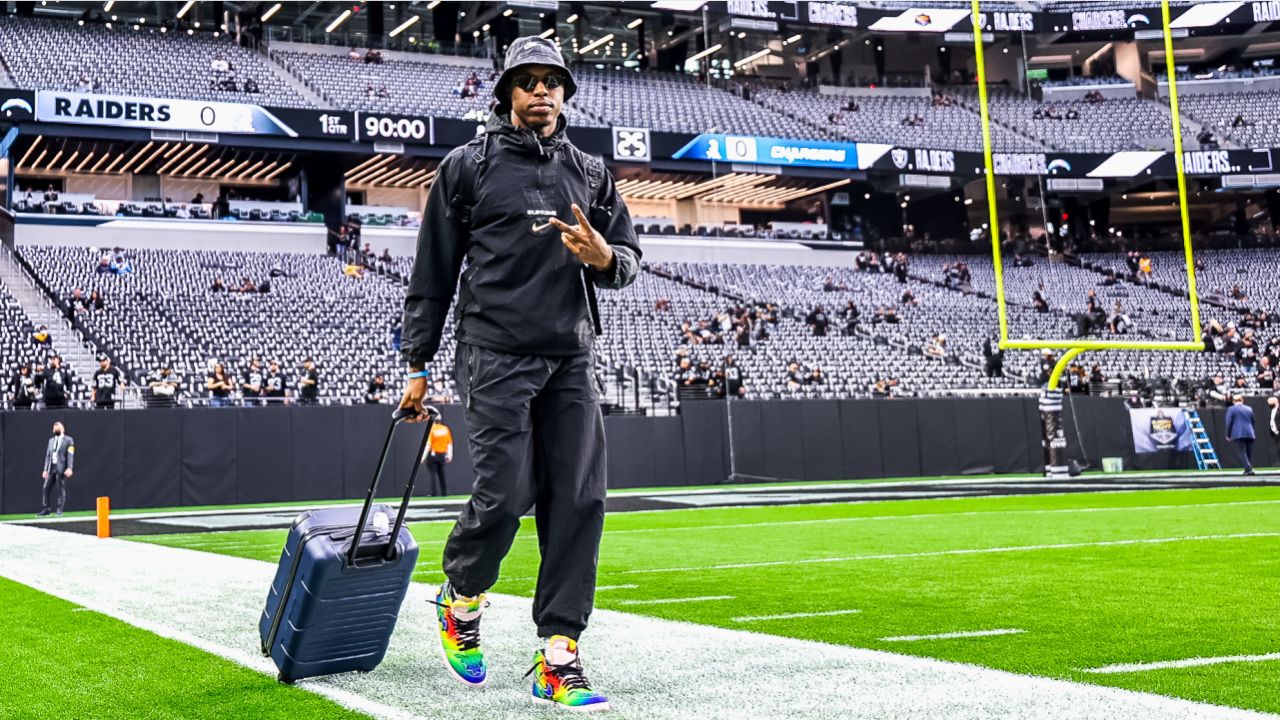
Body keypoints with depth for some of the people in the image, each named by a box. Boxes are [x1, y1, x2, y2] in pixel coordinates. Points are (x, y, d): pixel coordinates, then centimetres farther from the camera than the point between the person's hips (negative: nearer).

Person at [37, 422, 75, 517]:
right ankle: (46, 509, 7)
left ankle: (59, 510, 1)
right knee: (46, 488, 1)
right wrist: (46, 469, 9)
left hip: (61, 468, -6)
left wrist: (69, 468, -17)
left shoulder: (68, 440, 2)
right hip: (51, 468, 6)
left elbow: (70, 455, -7)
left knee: (60, 489, -4)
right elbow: (48, 455, 17)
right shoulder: (51, 440, 20)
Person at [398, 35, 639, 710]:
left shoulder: (590, 173, 16)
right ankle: (460, 599, 20)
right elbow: (432, 272, 7)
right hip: (496, 355, -4)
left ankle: (558, 659, 0)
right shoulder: (468, 166, 6)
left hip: (571, 359, 4)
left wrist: (604, 257, -7)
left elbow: (630, 259, 18)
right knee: (505, 493, -11)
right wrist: (418, 364, 4)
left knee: (578, 500, -5)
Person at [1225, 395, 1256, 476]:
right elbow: (1253, 422, 21)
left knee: (1242, 453, -7)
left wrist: (1228, 435, 5)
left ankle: (1249, 469, -21)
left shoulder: (1231, 409, 1)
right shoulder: (1249, 409, 14)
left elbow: (1229, 423, -3)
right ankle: (1248, 469, 11)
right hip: (1250, 434, 4)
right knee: (1249, 453, 11)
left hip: (1238, 435, -4)